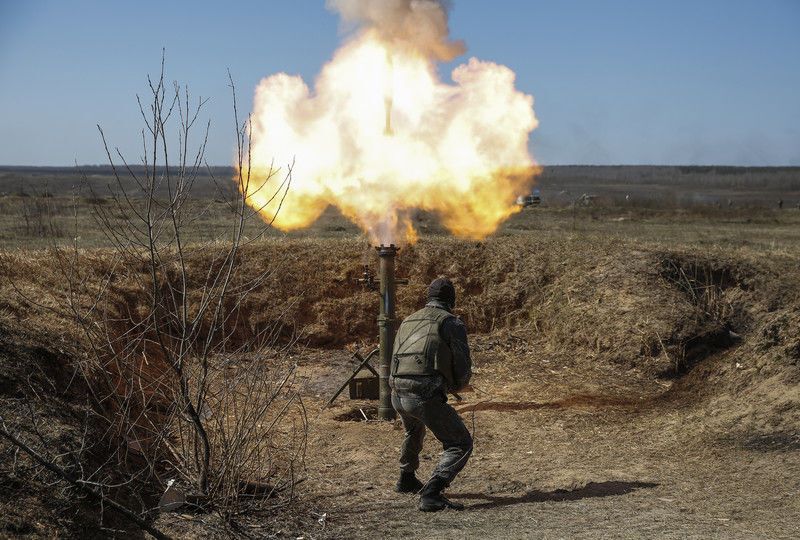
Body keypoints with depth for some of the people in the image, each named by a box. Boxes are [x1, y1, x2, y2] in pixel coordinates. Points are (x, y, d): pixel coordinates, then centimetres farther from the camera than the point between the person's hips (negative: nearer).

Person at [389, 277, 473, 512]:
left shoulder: (408, 321, 22)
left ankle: (406, 480, 51)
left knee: (414, 432, 38)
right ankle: (431, 494, -15)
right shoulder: (452, 323, 1)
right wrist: (457, 385, 20)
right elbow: (463, 368, -3)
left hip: (397, 394, 7)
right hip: (426, 396, -7)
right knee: (460, 445, 2)